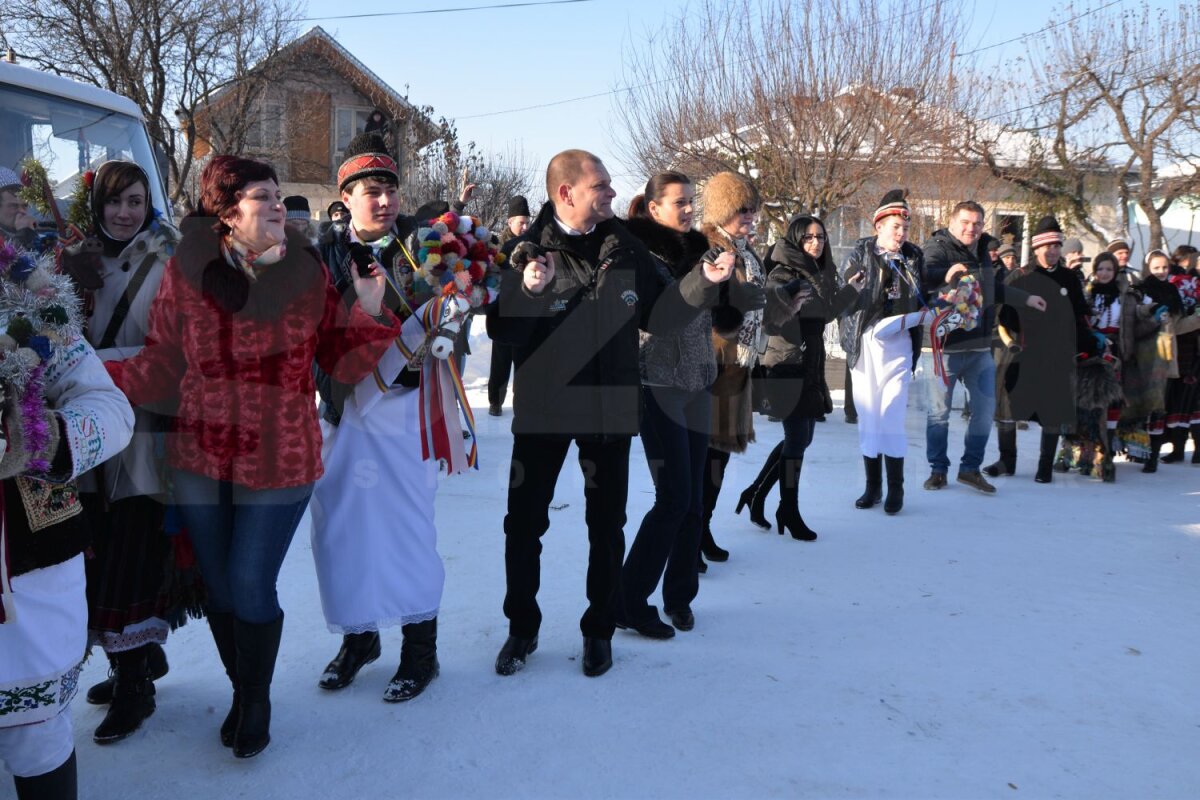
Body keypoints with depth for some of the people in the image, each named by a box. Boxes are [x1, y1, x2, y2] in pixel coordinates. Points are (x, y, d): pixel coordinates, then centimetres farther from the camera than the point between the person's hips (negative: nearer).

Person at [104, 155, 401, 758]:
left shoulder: (307, 272, -3)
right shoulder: (186, 272, -3)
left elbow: (341, 361, 0)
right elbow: (160, 367, -2)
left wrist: (370, 314, -16)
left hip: (280, 460, -2)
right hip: (200, 460, 2)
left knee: (250, 588, 0)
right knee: (218, 588, 13)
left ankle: (257, 703, 27)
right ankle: (241, 690, 39)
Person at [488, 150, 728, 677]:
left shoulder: (626, 248, 1)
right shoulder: (530, 251, -10)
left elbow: (654, 314, 5)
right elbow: (500, 331, -15)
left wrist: (703, 280, -8)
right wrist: (527, 291, -34)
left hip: (610, 409, 3)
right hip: (543, 408, -2)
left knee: (607, 526, 11)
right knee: (524, 523, 6)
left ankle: (599, 629, 29)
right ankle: (522, 628, 26)